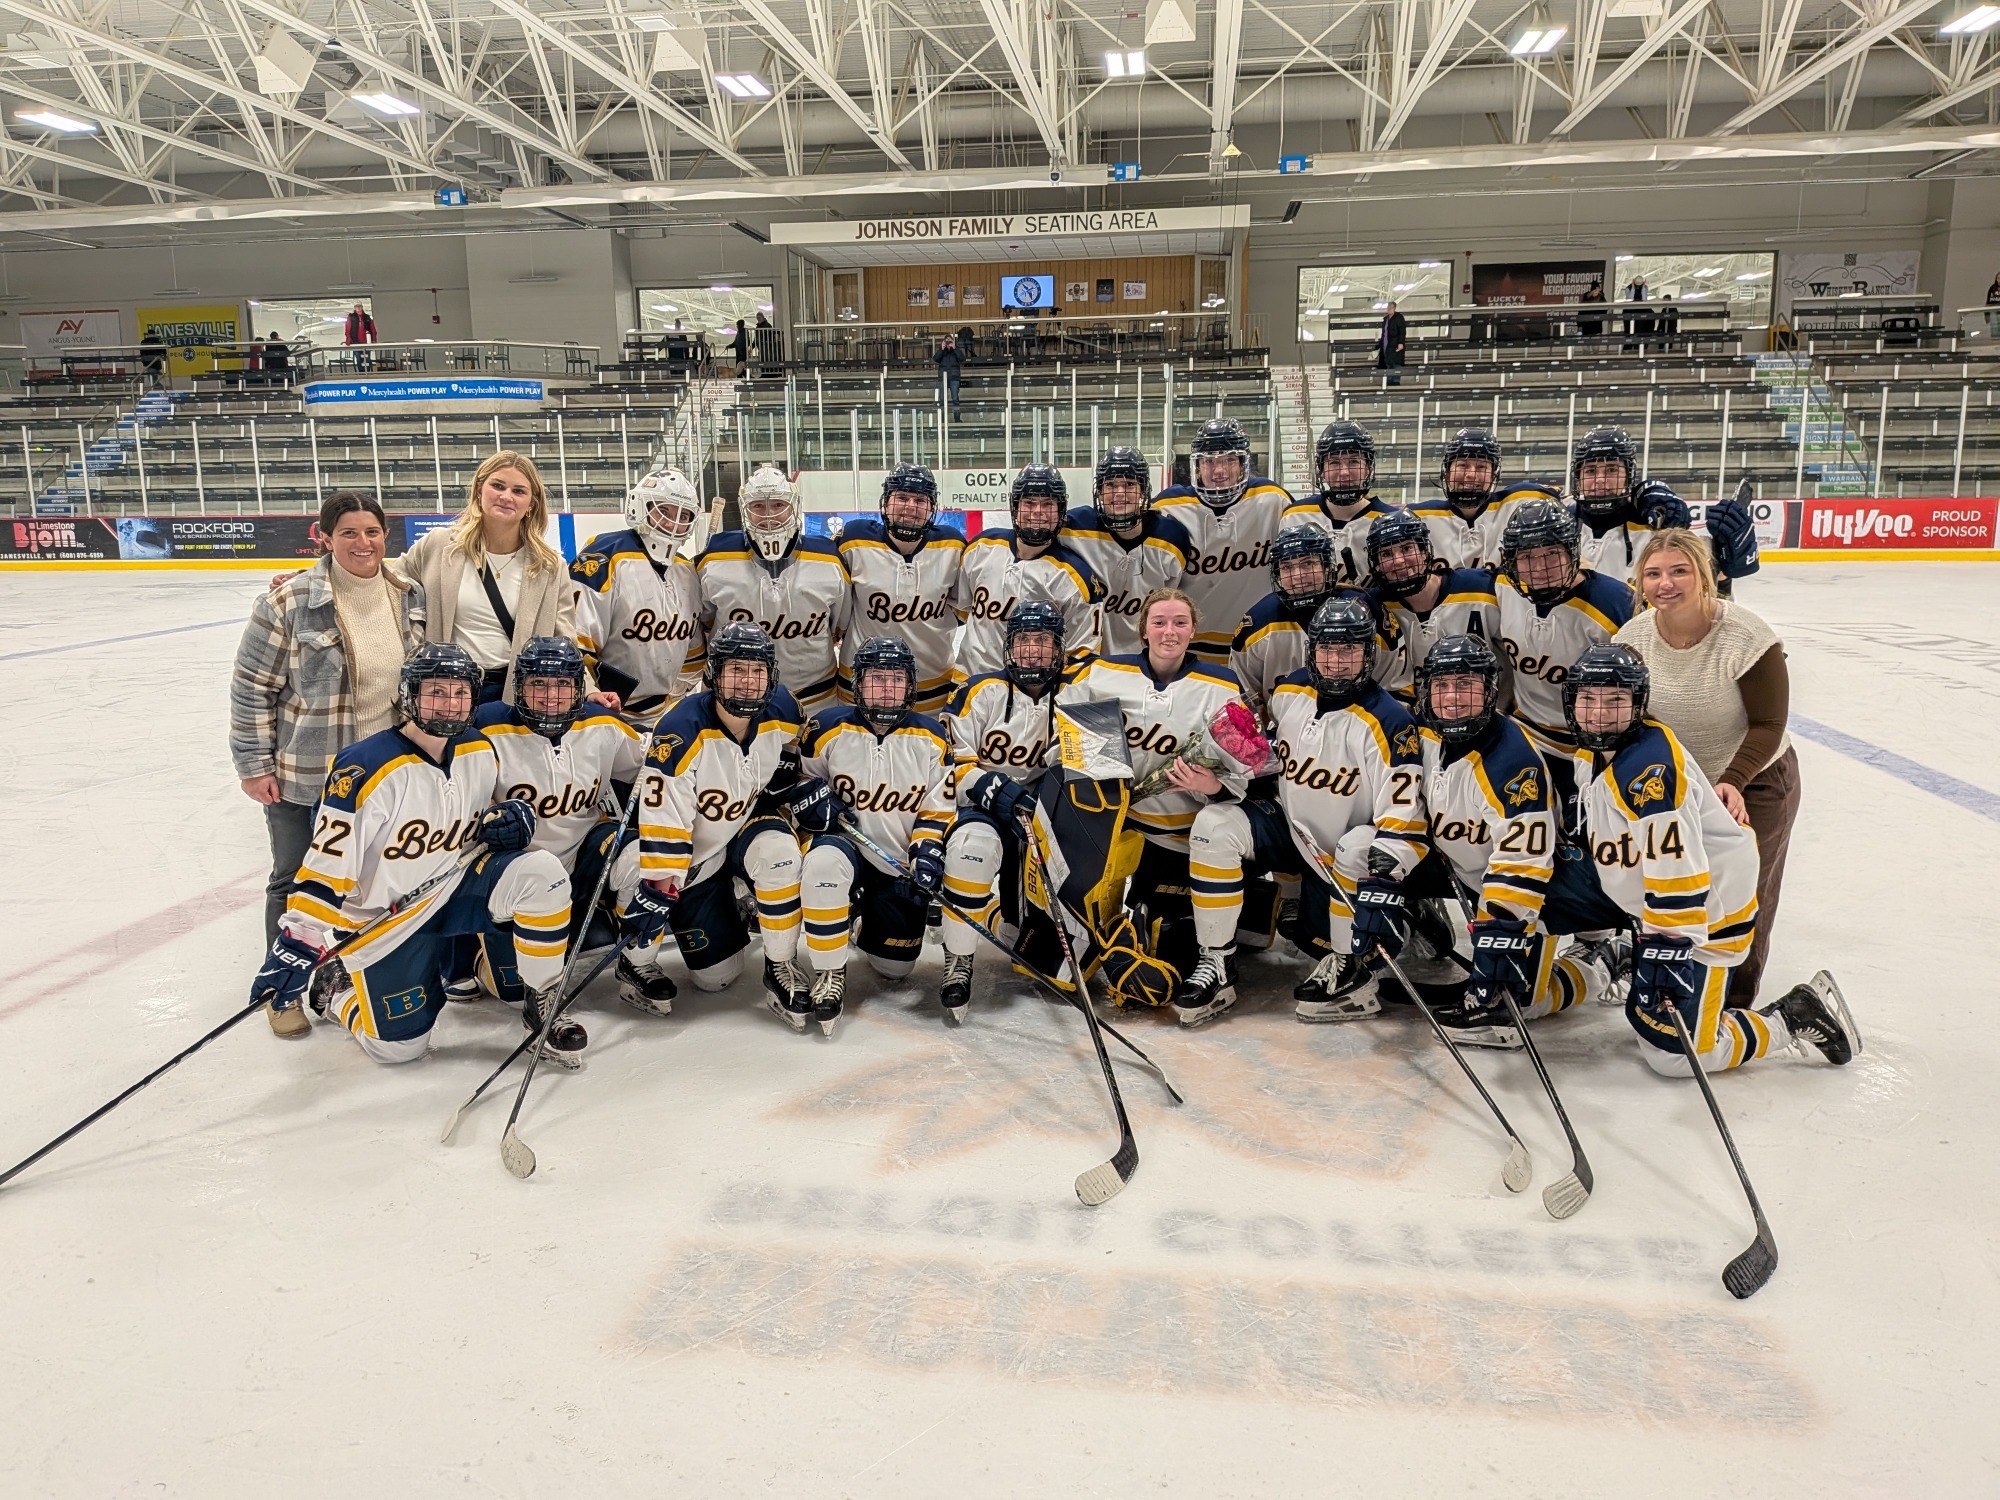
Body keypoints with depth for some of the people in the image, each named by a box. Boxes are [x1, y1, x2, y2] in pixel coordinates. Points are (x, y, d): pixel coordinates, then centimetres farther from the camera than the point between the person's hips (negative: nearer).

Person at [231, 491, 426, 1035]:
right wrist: (254, 764, -10)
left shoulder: (410, 595, -1)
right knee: (297, 882, 11)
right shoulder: (288, 601, -16)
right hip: (302, 776, -4)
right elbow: (251, 687, -11)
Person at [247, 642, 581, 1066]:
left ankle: (543, 1005, -6)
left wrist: (514, 816, -10)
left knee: (539, 872, -23)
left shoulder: (482, 753, -4)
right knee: (399, 1045, 0)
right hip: (384, 917, -4)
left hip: (456, 887, 4)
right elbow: (327, 864, -21)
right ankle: (336, 990, 33)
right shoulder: (366, 768, -23)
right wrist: (297, 943, -24)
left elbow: (493, 812, 14)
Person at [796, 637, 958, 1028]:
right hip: (845, 845, -2)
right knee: (824, 863, -40)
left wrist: (928, 853, -17)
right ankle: (829, 974, -19)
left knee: (895, 967, 2)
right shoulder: (828, 730, -10)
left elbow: (937, 812, -1)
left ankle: (865, 920, 39)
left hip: (902, 865, 2)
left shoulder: (931, 739, -5)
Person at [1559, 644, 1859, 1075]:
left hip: (1705, 912, -9)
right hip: (1642, 903, 9)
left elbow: (1676, 867, -31)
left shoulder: (1650, 765, -27)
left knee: (1672, 1052, -7)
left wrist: (1667, 946, -32)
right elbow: (1593, 840, 18)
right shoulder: (1590, 755, 2)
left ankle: (1796, 1017, 7)